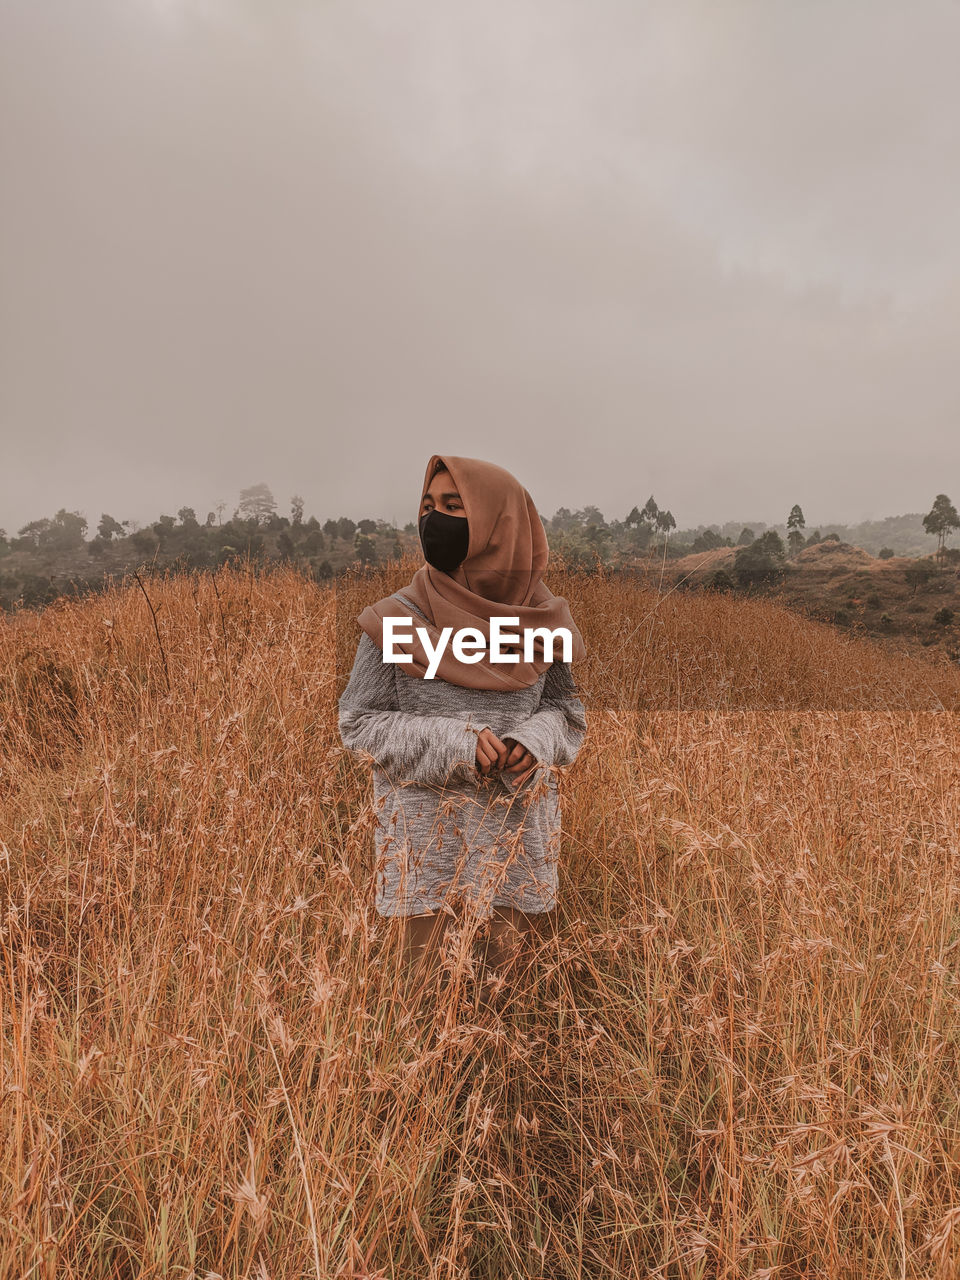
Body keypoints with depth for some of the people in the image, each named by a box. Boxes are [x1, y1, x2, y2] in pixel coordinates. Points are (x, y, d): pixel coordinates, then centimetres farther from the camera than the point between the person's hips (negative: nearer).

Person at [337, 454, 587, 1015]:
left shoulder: (542, 617, -2)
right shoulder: (396, 620, -9)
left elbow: (565, 706, 8)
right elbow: (358, 721, -5)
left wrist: (533, 742, -15)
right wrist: (453, 743, -19)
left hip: (519, 829, 2)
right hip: (428, 833, -2)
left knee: (506, 978, 15)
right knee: (429, 982, 7)